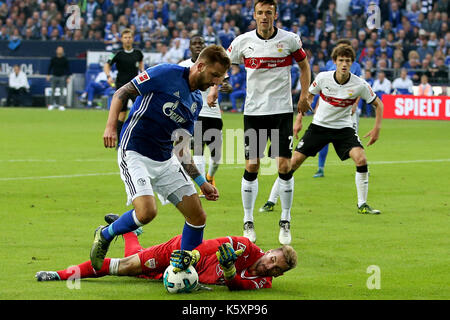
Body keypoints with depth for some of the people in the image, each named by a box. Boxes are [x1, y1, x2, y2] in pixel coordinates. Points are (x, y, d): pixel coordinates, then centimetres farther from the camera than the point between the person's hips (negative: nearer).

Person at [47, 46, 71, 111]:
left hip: (62, 77, -2)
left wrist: (68, 77, -1)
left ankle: (61, 105, -3)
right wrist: (48, 75, 3)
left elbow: (68, 68, 4)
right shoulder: (53, 59, 5)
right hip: (54, 76, 2)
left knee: (62, 91, -4)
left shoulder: (65, 59, 2)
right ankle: (52, 104, 9)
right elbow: (50, 67, 11)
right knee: (53, 91, 2)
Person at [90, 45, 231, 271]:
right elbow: (121, 93, -8)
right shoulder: (166, 74, -10)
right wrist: (111, 126, -22)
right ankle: (104, 236, 3)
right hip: (134, 153, -8)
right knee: (147, 211, -26)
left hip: (165, 160, 8)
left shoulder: (196, 102, 12)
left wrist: (201, 182, 11)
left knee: (197, 217, -2)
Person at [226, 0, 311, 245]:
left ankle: (285, 222, 8)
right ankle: (248, 223, 11)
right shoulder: (243, 41, -2)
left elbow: (304, 65, 13)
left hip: (282, 110, -1)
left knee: (284, 166, -6)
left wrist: (304, 95, 3)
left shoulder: (290, 40, -3)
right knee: (251, 167, -1)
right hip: (253, 112, 1)